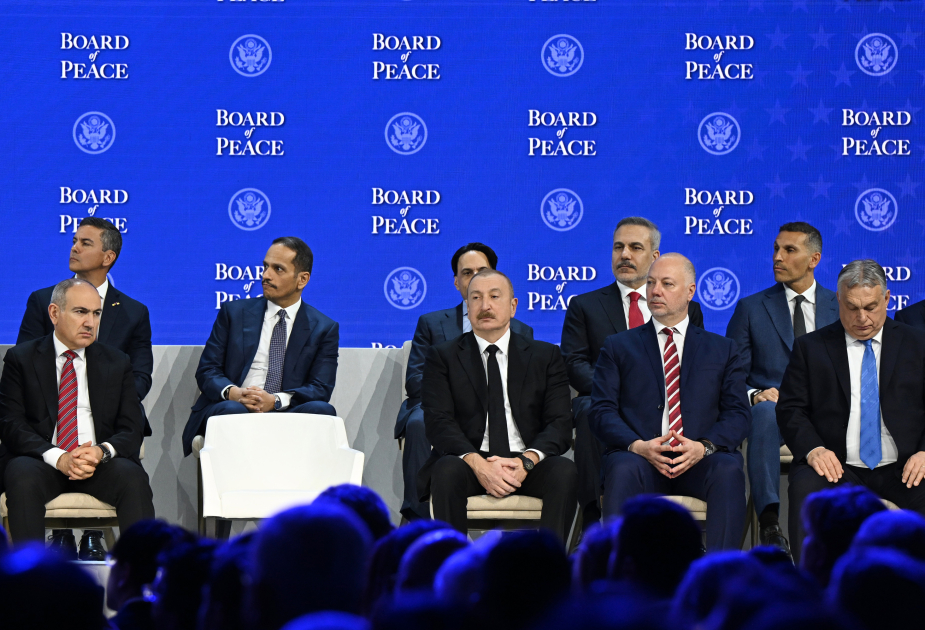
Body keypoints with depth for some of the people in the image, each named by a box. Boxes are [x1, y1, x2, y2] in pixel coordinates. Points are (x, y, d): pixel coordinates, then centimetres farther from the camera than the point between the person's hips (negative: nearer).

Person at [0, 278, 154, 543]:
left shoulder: (117, 363, 15)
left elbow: (131, 429, 8)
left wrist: (102, 452, -16)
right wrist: (58, 458, -20)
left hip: (99, 462, 2)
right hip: (41, 461, -2)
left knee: (133, 478, -30)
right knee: (23, 478, -35)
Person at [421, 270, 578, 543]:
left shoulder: (546, 356, 14)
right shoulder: (442, 356, 12)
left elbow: (560, 423, 4)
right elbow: (438, 422, -1)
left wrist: (528, 460, -18)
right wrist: (477, 463, -20)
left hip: (526, 462, 1)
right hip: (470, 462, -1)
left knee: (564, 471, -30)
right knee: (447, 470, -34)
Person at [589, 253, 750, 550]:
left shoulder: (723, 350, 20)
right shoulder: (618, 347, 19)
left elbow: (737, 414, 9)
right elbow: (602, 411, 6)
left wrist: (703, 446, -13)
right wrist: (638, 445, -14)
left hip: (699, 461, 1)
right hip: (638, 457, -1)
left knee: (729, 468, -33)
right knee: (624, 469, -36)